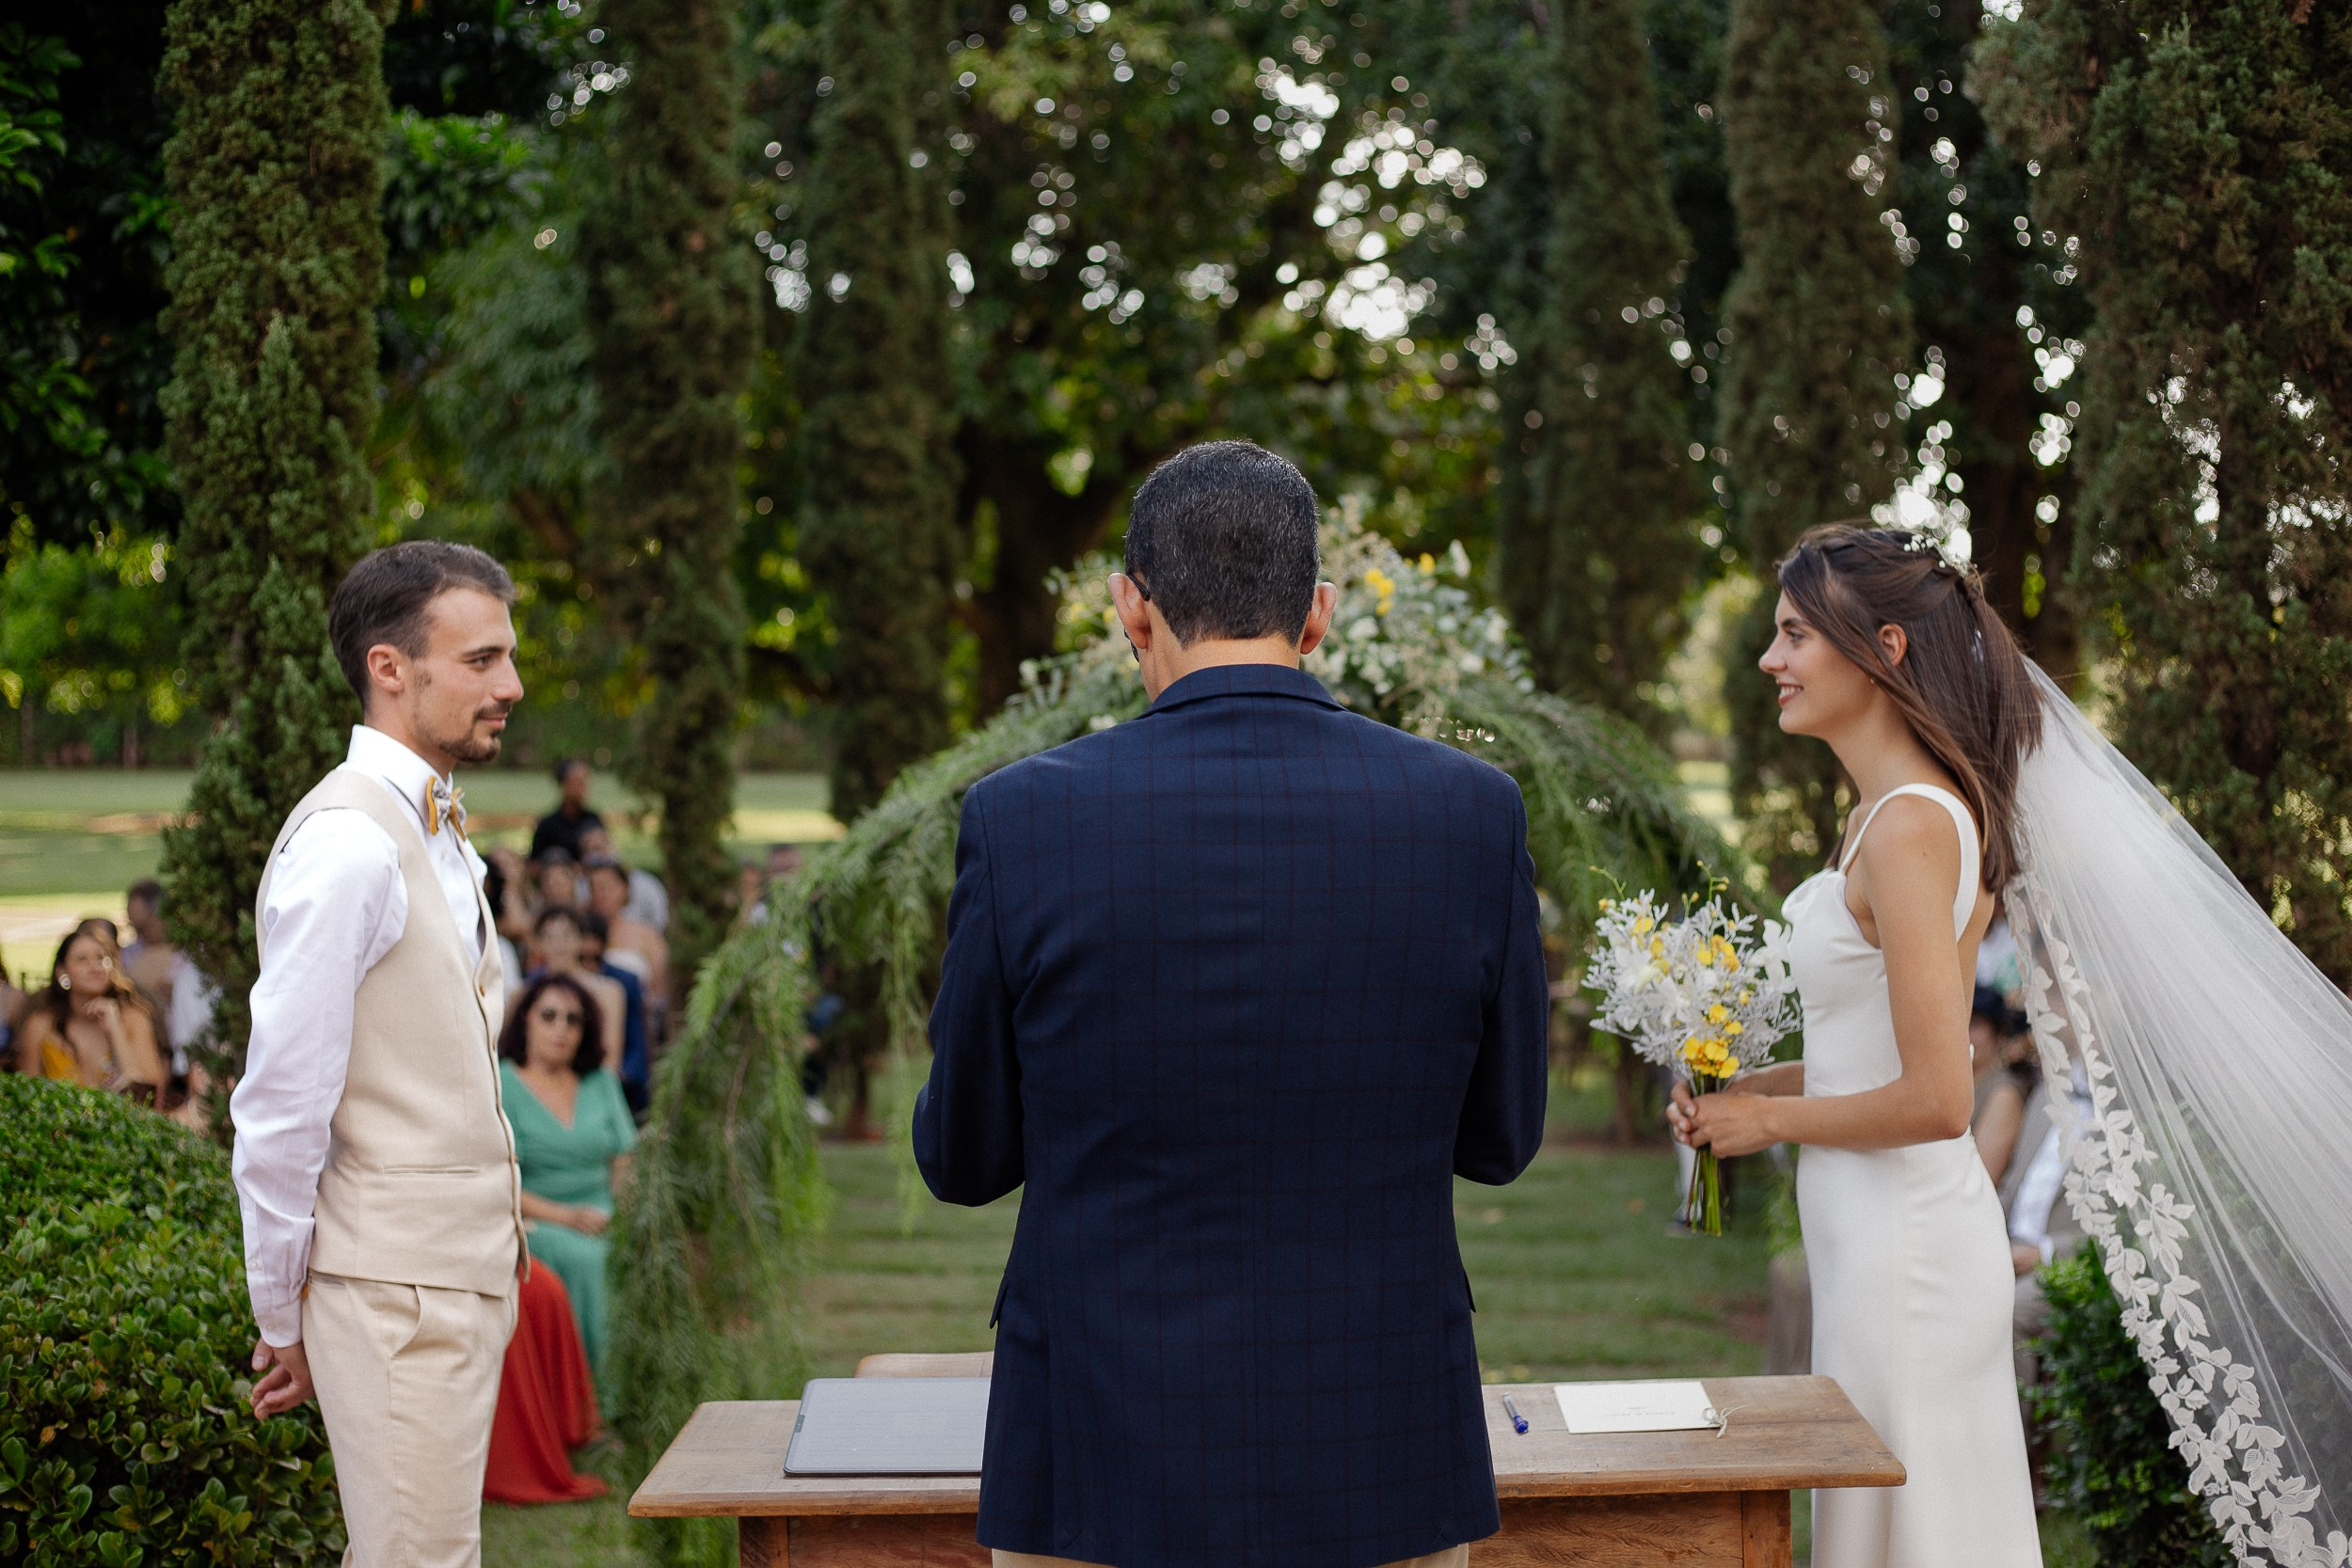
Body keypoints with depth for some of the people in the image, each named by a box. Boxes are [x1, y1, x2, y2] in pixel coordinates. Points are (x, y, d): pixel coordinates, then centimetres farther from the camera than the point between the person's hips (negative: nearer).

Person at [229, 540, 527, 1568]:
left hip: (462, 1278, 9)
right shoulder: (347, 847, -17)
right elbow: (279, 1105, -16)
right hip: (398, 1289, -9)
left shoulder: (438, 838, 13)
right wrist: (282, 1318, -8)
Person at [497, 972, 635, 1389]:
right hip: (534, 1227, -4)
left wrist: (619, 1211, -7)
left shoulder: (600, 1083, 18)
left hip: (602, 1219, 4)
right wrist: (564, 1216, -17)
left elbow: (623, 1162, 15)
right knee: (580, 1257, -34)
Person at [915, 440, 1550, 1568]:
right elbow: (1498, 1137, 5)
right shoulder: (1471, 812, -6)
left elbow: (963, 1157, 1)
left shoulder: (1021, 818, -10)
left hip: (1102, 1472, -1)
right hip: (1381, 1472, 2)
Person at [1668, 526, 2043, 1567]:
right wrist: (1743, 1085, 9)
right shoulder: (1926, 808, 9)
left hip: (1901, 1245, -10)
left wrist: (1770, 1117, -10)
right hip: (1891, 1235, 10)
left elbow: (1937, 1100, -23)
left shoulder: (1908, 828, -21)